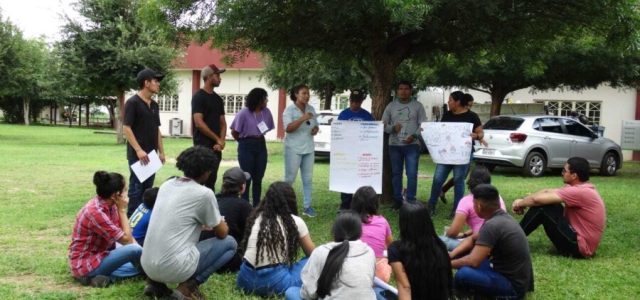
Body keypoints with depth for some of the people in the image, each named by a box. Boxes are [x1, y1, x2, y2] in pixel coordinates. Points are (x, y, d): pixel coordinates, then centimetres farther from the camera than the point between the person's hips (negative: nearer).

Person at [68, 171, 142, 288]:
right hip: (85, 263, -9)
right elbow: (126, 239, -22)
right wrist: (122, 210, -18)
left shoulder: (109, 205, -1)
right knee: (134, 250, -22)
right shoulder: (95, 212, -28)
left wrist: (140, 248, -13)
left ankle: (102, 276, -5)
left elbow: (126, 234, 2)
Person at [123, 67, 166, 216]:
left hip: (151, 154, 8)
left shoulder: (154, 105, 14)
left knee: (148, 189, 11)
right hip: (138, 155, -7)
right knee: (136, 188, -4)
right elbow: (126, 128, -15)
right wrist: (138, 150, -21)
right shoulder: (132, 102, -10)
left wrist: (161, 151, 13)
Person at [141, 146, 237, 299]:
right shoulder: (204, 193, -9)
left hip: (147, 266, 7)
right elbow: (222, 233, 5)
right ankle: (189, 284, -2)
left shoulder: (166, 185, 11)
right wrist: (221, 224, 28)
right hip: (174, 268, -7)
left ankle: (156, 282, 16)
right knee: (230, 243, 10)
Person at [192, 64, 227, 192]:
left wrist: (221, 141, -2)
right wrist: (217, 139, -10)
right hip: (203, 146, -7)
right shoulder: (199, 97, -8)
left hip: (216, 147, 7)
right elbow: (199, 123, -15)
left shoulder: (218, 99, 16)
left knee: (211, 180, 9)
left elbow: (222, 122, 16)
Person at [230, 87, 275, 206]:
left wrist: (259, 139, 9)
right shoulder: (244, 113, -14)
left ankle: (256, 206, 18)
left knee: (258, 179, 9)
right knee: (247, 178, -2)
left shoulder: (266, 112, 0)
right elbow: (234, 132, -4)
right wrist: (244, 142, 8)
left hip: (261, 145, 5)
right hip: (247, 147, -5)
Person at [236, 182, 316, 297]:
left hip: (246, 279, 5)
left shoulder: (255, 217, 14)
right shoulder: (295, 221, 3)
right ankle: (292, 289, -6)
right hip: (274, 282, -4)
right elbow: (312, 254, 16)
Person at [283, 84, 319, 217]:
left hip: (308, 148, 5)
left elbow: (315, 125, 20)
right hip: (294, 149, -5)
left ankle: (307, 206, 10)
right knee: (290, 178, 0)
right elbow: (288, 128, -18)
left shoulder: (311, 109, 10)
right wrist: (303, 118, -28)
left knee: (308, 179, 6)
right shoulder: (289, 110, -7)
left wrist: (315, 129, -4)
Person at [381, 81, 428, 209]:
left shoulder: (417, 106, 4)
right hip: (394, 145, 2)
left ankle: (411, 200, 0)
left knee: (412, 174, -8)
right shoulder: (391, 106, 8)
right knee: (396, 173, 8)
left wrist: (414, 136, -15)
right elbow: (384, 124, 7)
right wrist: (392, 128, -13)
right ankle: (397, 200, 18)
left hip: (412, 145, -2)